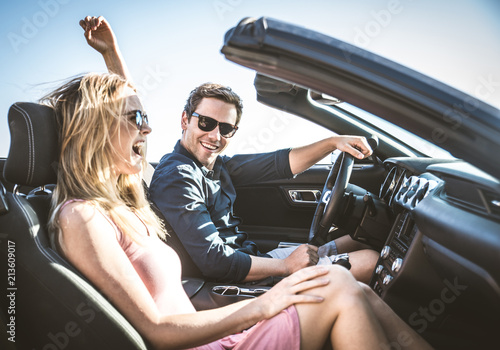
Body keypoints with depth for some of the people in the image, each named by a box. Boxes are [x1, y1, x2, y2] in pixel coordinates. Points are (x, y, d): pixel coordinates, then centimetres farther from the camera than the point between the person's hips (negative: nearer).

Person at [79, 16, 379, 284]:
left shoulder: (217, 165, 4)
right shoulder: (177, 179, -23)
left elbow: (281, 164, 8)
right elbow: (216, 264, -28)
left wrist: (333, 142, -2)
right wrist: (287, 266, -18)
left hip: (250, 258, 9)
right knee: (372, 259, -4)